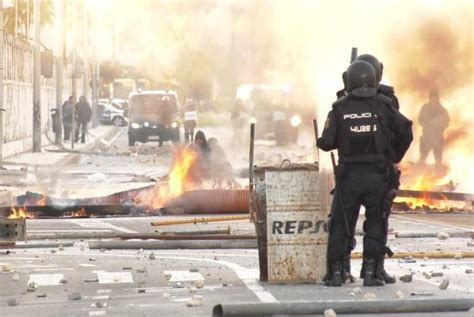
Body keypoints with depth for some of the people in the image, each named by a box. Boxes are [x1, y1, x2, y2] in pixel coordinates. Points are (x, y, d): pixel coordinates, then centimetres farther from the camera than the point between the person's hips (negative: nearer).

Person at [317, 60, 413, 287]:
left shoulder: (340, 108, -2)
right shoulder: (383, 106, -1)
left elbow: (326, 143, -5)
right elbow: (405, 132, -1)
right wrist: (395, 157, 14)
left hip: (348, 175, 0)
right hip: (377, 175, 0)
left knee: (341, 223, 10)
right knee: (375, 223, 10)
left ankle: (335, 272, 9)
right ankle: (371, 272, 5)